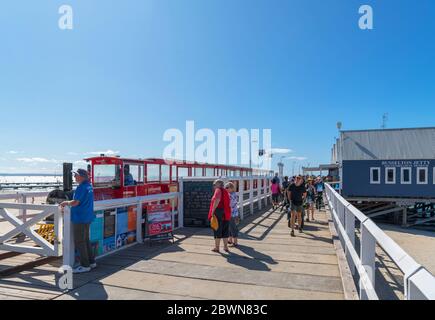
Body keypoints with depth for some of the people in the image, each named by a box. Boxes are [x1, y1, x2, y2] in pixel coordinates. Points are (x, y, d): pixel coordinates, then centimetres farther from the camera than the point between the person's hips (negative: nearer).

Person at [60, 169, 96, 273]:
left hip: (80, 218, -10)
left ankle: (85, 266, 7)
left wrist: (66, 203, -3)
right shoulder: (89, 186, 11)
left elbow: (75, 202, -21)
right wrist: (68, 203, 19)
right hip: (87, 218, 10)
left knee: (79, 242, 0)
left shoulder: (81, 187, -19)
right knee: (86, 240, 18)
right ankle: (91, 262, 26)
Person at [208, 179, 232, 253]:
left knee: (217, 230, 2)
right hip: (226, 214, 7)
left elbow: (217, 199, -26)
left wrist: (213, 210, -23)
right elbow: (229, 204, 20)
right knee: (225, 231, 13)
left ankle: (217, 248, 9)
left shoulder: (218, 190, -7)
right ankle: (225, 247, 19)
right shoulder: (226, 192, 17)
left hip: (218, 212, -7)